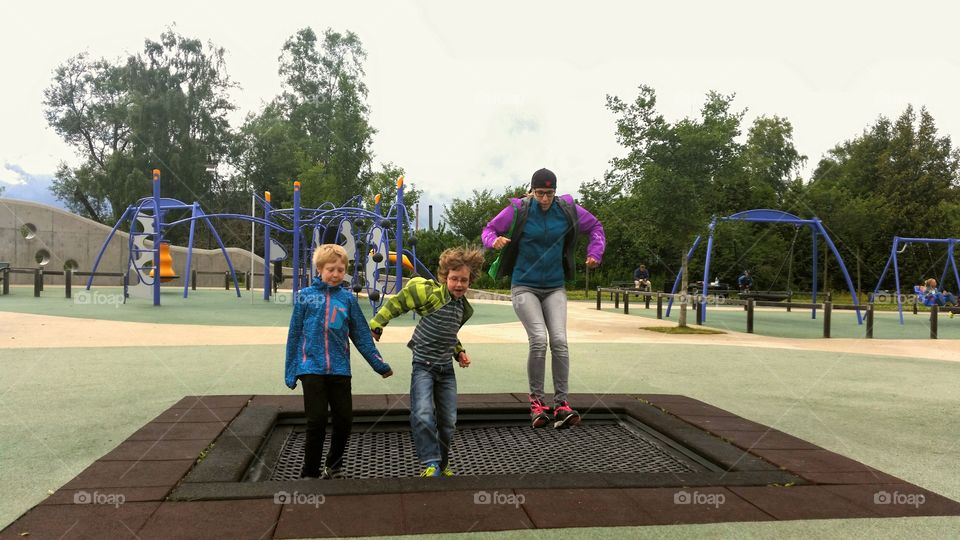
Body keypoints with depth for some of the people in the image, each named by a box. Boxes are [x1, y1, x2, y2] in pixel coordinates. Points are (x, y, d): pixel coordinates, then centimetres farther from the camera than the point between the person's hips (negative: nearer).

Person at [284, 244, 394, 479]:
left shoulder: (347, 298, 6)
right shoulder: (305, 296, 2)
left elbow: (362, 336, 9)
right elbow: (294, 335, 5)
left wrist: (380, 364, 6)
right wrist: (291, 372, 4)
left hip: (340, 370, 2)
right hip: (312, 369, -2)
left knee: (344, 421, 6)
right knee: (317, 422, -3)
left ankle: (334, 467, 29)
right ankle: (310, 473, 15)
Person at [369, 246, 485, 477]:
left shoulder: (464, 308, 8)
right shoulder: (431, 293, -14)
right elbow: (397, 303, -6)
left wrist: (459, 352, 11)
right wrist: (376, 324, -7)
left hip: (446, 369, 6)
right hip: (424, 365, -6)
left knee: (448, 422, 10)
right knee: (423, 415, -23)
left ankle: (442, 464, 28)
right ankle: (431, 464, -13)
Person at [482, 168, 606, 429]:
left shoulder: (568, 210, 0)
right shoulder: (518, 210, -7)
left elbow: (595, 227, 17)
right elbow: (489, 229, 3)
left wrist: (594, 253, 2)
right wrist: (494, 240, -20)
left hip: (554, 287, 3)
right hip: (524, 286, -2)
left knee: (559, 341, -14)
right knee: (538, 340, -20)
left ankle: (561, 403, -4)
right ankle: (536, 400, -3)